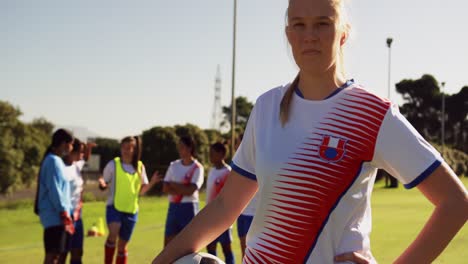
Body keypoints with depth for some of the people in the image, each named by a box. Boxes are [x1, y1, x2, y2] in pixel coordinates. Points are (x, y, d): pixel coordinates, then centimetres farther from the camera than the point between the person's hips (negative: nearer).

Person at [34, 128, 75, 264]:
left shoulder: (57, 161, 17)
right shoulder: (53, 161, -12)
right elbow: (54, 190, -18)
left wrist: (67, 214, 18)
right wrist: (64, 214, -19)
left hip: (57, 216, 10)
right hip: (55, 216, -10)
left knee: (57, 253, 11)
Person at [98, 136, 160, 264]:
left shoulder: (140, 167, 5)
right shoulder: (113, 164, -4)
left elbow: (141, 190, 9)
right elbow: (104, 184, 1)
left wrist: (152, 182, -9)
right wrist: (102, 185, -22)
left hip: (131, 210, 3)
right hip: (114, 207, -3)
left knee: (122, 245, 10)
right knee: (113, 234, -29)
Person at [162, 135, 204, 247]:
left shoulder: (197, 168, -6)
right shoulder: (173, 165, 9)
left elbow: (190, 190, -17)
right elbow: (165, 188, 1)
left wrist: (173, 184, -5)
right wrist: (183, 190, -12)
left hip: (189, 208, -5)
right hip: (173, 208, 5)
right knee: (168, 243, 6)